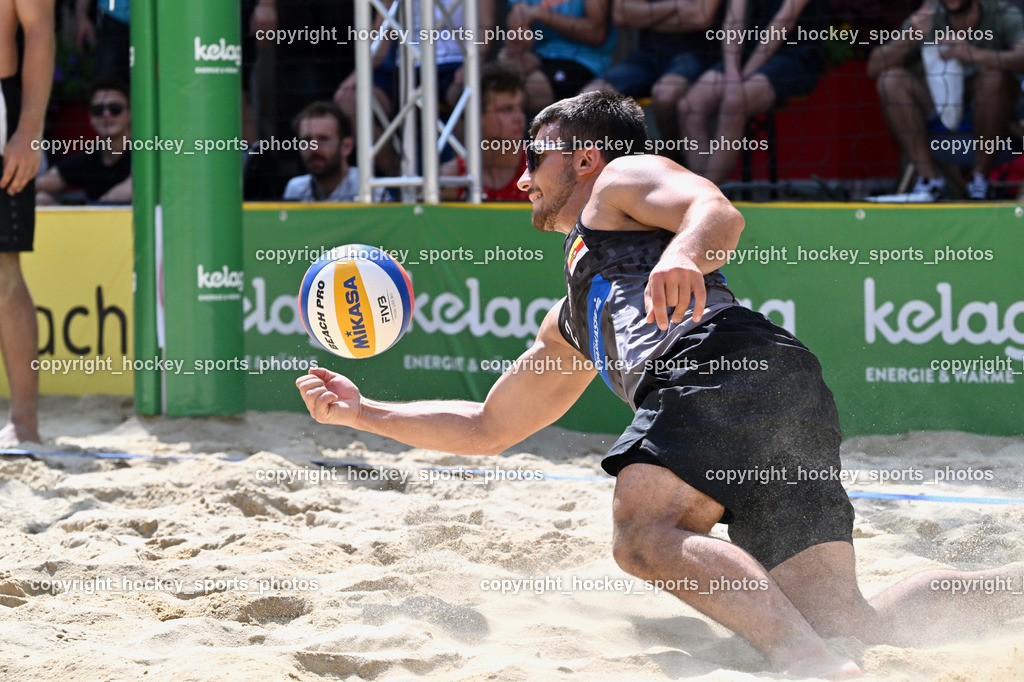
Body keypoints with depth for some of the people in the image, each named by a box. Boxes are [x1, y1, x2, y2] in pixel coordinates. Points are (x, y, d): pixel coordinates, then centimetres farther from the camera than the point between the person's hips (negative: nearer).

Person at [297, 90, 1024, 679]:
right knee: (852, 620, -8)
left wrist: (682, 253, -26)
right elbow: (487, 428, 48)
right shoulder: (570, 322, 43)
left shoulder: (623, 180, 20)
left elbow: (718, 212, -3)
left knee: (646, 533, -31)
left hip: (732, 365, -8)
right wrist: (363, 412, 44)